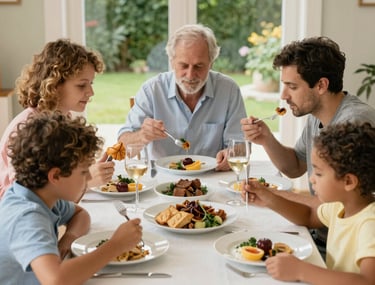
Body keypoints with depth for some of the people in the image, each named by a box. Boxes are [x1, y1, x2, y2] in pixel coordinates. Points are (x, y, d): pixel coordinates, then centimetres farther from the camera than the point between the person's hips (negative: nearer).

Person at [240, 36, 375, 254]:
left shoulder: (356, 121, -23)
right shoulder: (317, 117, 5)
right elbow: (295, 168, 19)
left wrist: (276, 197, -15)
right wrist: (267, 140, 0)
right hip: (318, 236, 8)